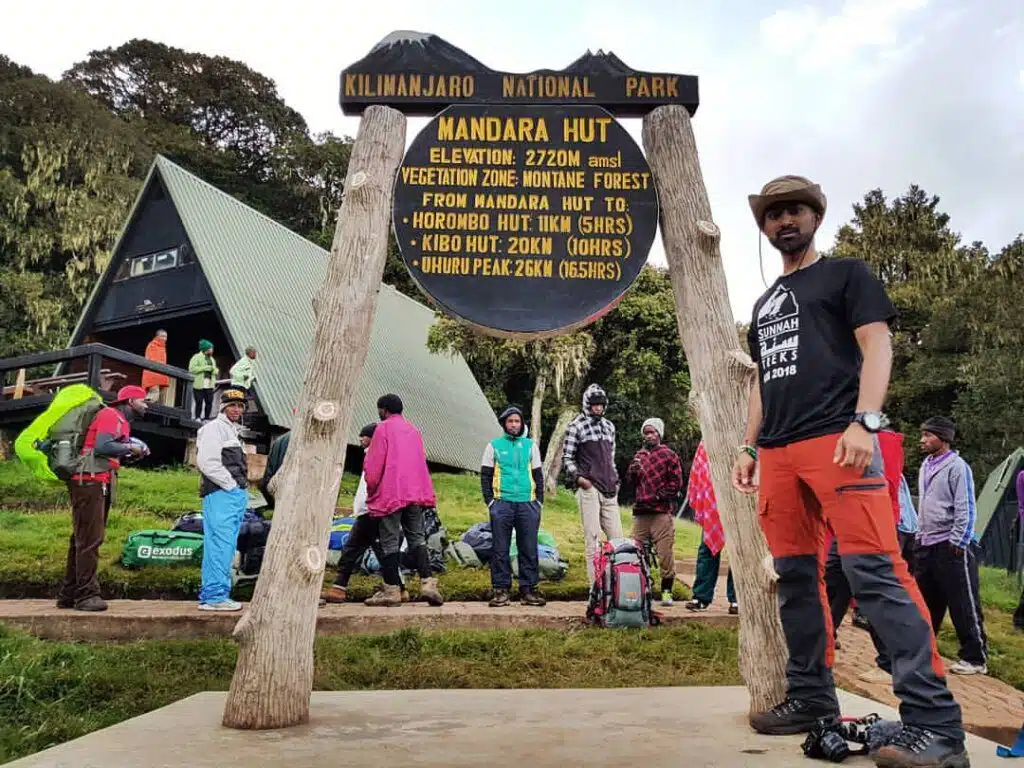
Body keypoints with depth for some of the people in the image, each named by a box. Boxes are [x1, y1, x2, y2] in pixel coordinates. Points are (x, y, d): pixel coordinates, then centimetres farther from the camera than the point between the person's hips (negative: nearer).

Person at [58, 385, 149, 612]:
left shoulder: (121, 421, 21)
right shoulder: (110, 415, -9)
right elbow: (101, 447, -24)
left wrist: (129, 454, 1)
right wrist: (130, 448, -12)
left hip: (100, 484, 10)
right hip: (89, 482, -10)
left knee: (82, 539, 14)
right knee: (90, 540, -8)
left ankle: (68, 595, 21)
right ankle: (86, 595, -5)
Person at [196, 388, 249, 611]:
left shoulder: (234, 430, 25)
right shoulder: (214, 428, -5)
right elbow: (207, 462, -17)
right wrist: (230, 485, -13)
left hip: (237, 495, 10)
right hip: (221, 494, -10)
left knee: (226, 546, 10)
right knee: (220, 545, -12)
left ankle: (209, 595, 15)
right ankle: (215, 595, -11)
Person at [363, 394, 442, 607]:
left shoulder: (383, 428, -2)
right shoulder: (413, 430, 18)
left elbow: (373, 465, -7)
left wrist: (371, 490, 6)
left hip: (391, 494, -6)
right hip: (416, 493, 6)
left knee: (390, 542, 0)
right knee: (417, 538, 8)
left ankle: (392, 590, 1)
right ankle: (427, 582, -6)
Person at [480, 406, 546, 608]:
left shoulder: (531, 445, 14)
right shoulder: (494, 446, 9)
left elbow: (538, 476, 15)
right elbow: (485, 475, 8)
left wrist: (539, 500, 6)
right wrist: (490, 500, -2)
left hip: (528, 504, 2)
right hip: (502, 504, -1)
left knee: (529, 549, 2)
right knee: (500, 549, 0)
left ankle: (528, 589, 9)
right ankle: (501, 589, 6)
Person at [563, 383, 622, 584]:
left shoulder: (609, 426, 18)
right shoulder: (576, 426, 0)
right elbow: (567, 457, 0)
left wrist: (615, 481, 16)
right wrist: (577, 477, -13)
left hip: (609, 490, 6)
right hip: (588, 488, -6)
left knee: (617, 535, 6)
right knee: (592, 537, -6)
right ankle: (595, 583, -3)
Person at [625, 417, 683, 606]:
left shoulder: (668, 455, 2)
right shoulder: (639, 455, 19)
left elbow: (676, 482, -3)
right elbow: (631, 481, 18)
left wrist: (659, 496, -10)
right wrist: (633, 469, -2)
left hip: (662, 512, -5)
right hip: (640, 511, 5)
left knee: (665, 553, -4)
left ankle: (666, 591, 6)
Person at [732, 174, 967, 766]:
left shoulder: (847, 274, 9)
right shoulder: (764, 304, 26)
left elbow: (878, 346, -3)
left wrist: (864, 422, -17)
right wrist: (748, 447, 18)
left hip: (837, 441, -7)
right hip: (778, 453, 7)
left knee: (876, 571, -14)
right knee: (795, 576, 7)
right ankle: (811, 697, 16)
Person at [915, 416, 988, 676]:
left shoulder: (957, 466, -11)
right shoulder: (925, 466, 13)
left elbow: (965, 510, -14)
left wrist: (957, 543, -16)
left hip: (952, 546, -8)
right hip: (927, 545, 8)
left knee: (963, 605, -2)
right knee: (925, 601, 15)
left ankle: (975, 658, 5)